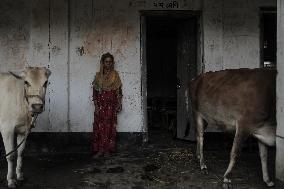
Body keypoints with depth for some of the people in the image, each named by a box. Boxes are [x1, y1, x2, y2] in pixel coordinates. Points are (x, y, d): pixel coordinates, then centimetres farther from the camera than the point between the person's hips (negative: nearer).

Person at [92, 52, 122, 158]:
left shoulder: (115, 75, 4)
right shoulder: (98, 75, 6)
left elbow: (119, 90, 3)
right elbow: (94, 91, 5)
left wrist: (119, 104, -3)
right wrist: (96, 105, -4)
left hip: (111, 105, -1)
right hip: (100, 105, 1)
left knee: (110, 126, 0)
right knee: (99, 127, -3)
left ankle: (108, 149, 7)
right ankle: (100, 149, 1)